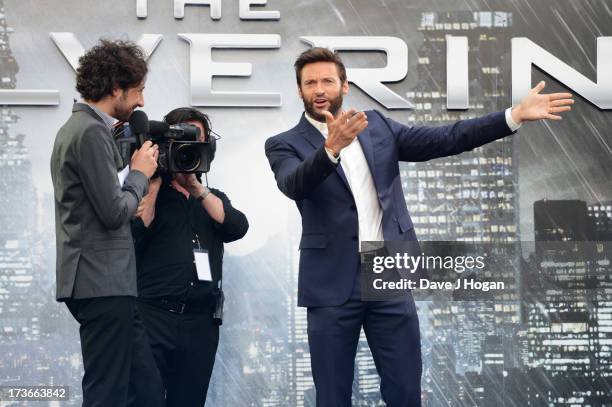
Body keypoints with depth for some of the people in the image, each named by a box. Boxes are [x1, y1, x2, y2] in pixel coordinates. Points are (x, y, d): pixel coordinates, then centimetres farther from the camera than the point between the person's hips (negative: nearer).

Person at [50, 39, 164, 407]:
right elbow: (115, 212, -17)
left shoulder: (77, 128, 18)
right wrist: (140, 173, -1)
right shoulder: (91, 132, -14)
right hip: (103, 283, -10)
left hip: (103, 283, 10)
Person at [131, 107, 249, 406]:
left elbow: (237, 228, -1)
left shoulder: (214, 198, 20)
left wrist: (195, 187, -5)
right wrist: (155, 182, -6)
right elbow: (133, 234, -11)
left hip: (201, 322, 4)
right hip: (153, 315, -4)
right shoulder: (147, 191, 7)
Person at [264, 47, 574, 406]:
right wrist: (331, 148, -40)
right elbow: (293, 185, -21)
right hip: (333, 285, -2)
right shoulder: (285, 145, 0)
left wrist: (515, 115, -3)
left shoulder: (377, 126, 11)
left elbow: (443, 140, 5)